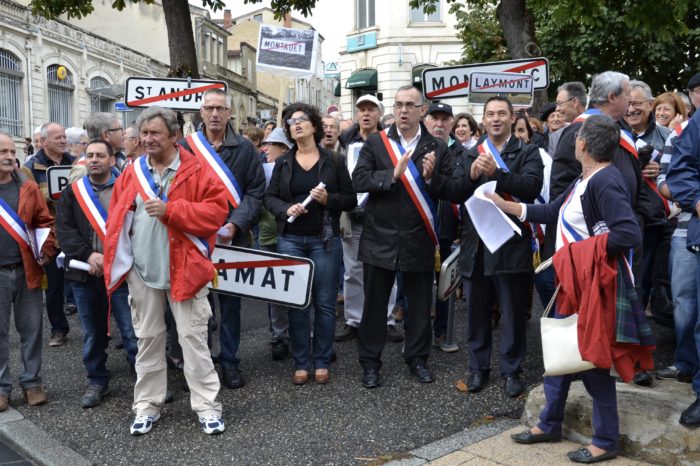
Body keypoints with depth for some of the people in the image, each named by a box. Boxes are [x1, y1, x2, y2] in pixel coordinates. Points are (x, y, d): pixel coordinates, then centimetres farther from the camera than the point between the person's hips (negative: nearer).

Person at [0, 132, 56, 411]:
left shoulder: (28, 187, 4)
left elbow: (45, 221, 7)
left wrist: (47, 250, -5)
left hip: (27, 271, 2)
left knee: (31, 329, 8)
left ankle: (31, 382, 20)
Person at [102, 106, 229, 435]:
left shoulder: (195, 169, -4)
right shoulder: (132, 173, 9)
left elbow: (217, 209, -12)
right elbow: (117, 218, 13)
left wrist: (170, 210, -19)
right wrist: (115, 259, 5)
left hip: (184, 267, -4)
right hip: (141, 269, 4)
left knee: (193, 336, 1)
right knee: (148, 338, 13)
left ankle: (207, 406, 11)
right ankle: (147, 405, 26)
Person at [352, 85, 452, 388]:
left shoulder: (437, 147, 4)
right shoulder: (375, 143, 3)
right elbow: (359, 180, -9)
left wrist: (432, 177, -19)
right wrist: (393, 174, -21)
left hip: (420, 240, 1)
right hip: (380, 238, 0)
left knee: (420, 305, 11)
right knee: (375, 303, 8)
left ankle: (417, 358, 29)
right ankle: (370, 361, 22)